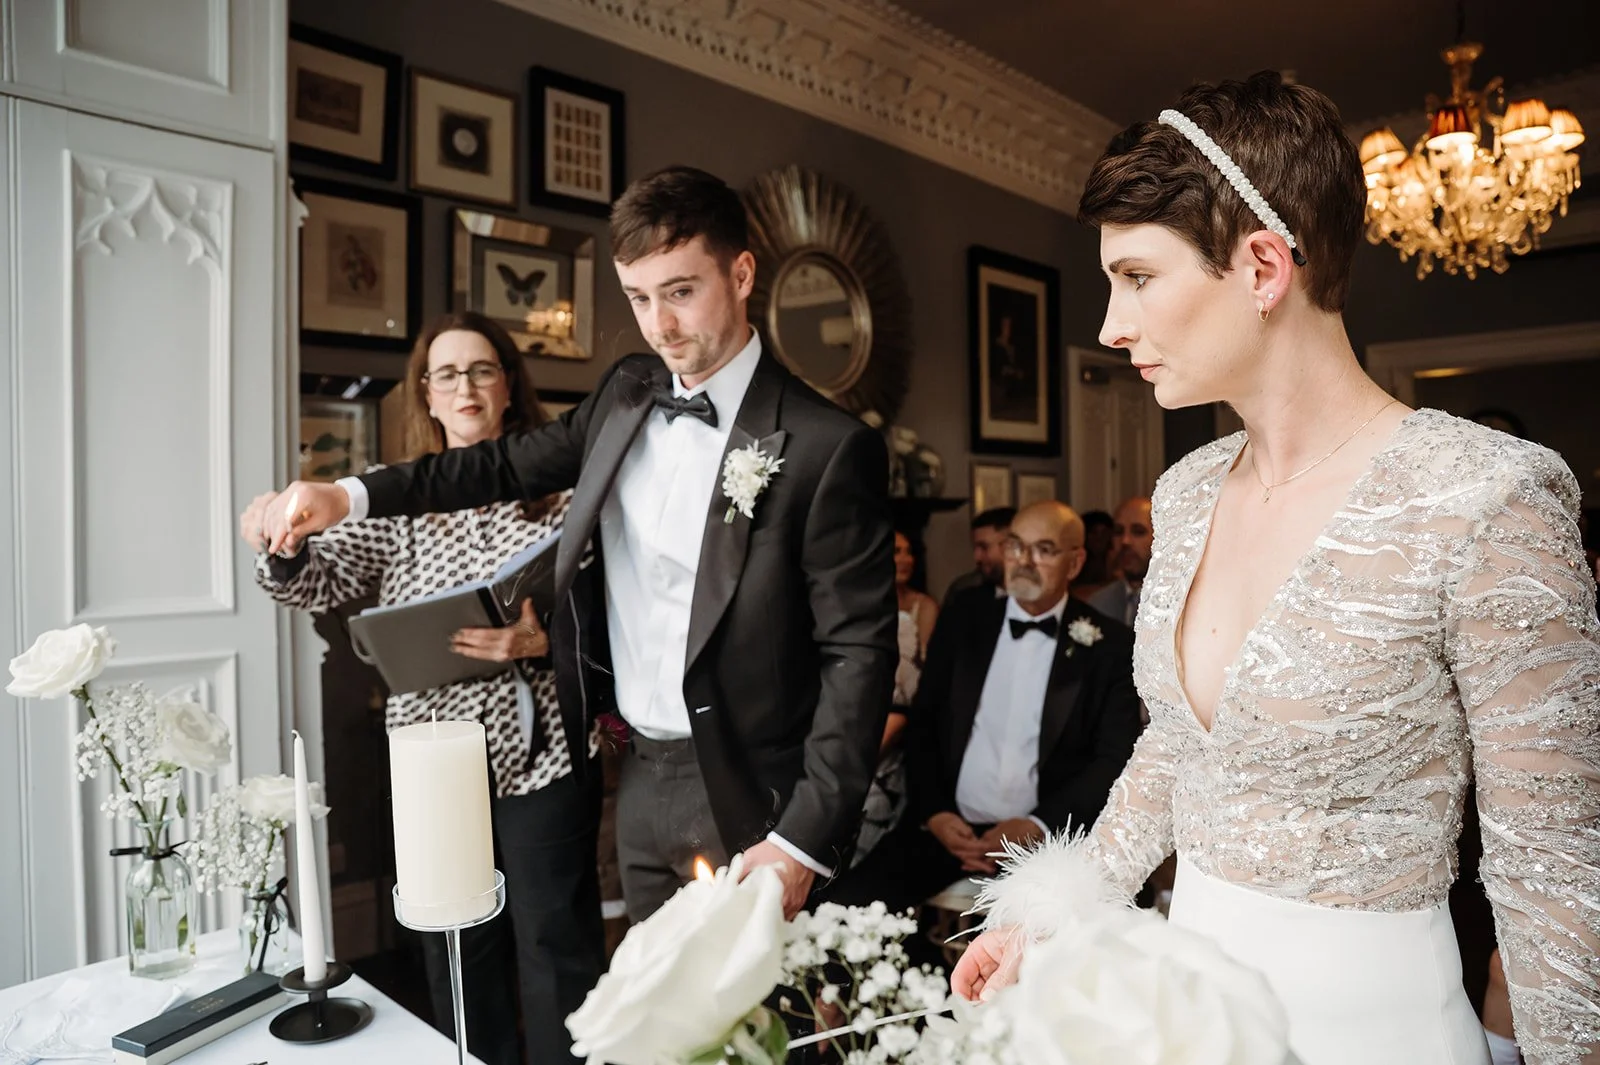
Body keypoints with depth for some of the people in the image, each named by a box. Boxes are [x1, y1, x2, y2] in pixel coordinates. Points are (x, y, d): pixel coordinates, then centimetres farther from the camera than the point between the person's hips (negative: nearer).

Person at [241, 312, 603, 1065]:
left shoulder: (559, 489, 1)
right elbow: (320, 583, -2)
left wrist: (543, 641, -21)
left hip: (542, 750, -2)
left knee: (557, 943, 7)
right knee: (458, 952, 14)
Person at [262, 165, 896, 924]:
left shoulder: (829, 447, -17)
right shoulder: (626, 395, 4)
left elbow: (859, 653, -16)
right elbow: (514, 462, 17)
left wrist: (804, 843, -18)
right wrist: (350, 496, 7)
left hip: (752, 802, -6)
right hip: (642, 782, 6)